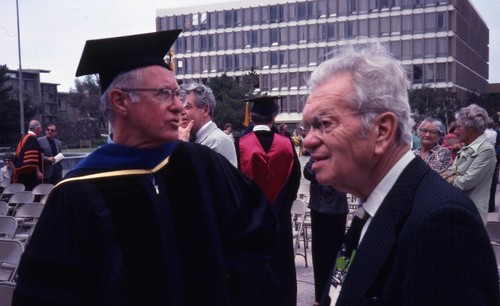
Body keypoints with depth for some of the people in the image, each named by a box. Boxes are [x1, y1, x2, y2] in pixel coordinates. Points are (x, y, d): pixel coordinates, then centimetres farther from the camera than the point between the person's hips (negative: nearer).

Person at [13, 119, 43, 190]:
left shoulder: (24, 138, 16)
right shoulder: (32, 139, -14)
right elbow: (33, 159, -21)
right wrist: (38, 171, -18)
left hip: (24, 173, 10)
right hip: (31, 174, -10)